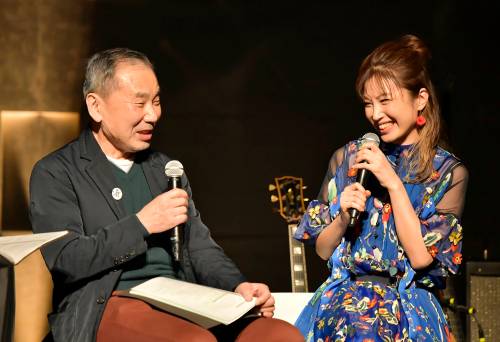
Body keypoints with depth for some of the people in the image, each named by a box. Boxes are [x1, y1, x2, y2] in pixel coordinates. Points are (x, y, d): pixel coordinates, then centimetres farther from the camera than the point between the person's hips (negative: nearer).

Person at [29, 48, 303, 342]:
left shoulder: (167, 169, 22)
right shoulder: (54, 174, 4)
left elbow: (200, 246, 20)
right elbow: (63, 260, -8)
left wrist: (238, 286, 0)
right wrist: (141, 224, -10)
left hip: (182, 306, 5)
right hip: (107, 308, -5)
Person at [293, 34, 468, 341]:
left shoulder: (449, 173, 1)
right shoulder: (346, 158, 9)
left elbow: (421, 256, -10)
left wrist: (393, 183, -12)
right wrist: (343, 217, -7)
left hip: (410, 301, -2)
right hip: (345, 291, 2)